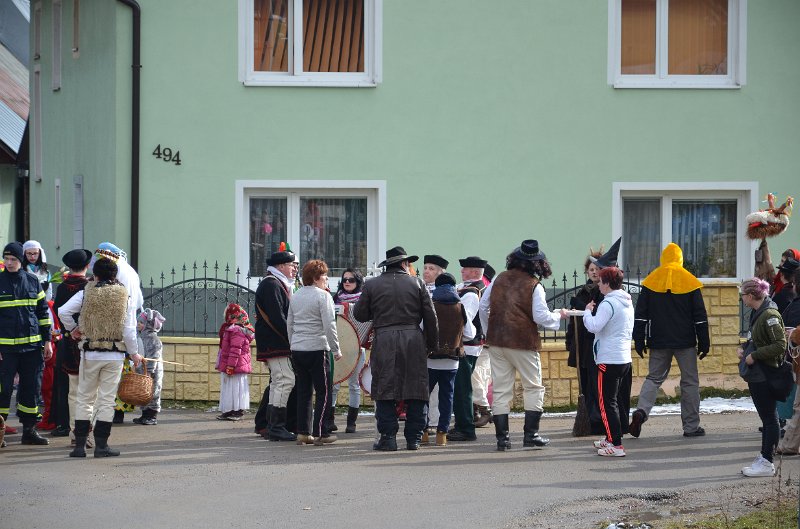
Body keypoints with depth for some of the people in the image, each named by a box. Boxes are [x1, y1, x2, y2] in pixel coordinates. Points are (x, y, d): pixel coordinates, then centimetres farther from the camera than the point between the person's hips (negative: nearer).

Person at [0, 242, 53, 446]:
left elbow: (43, 312, 14)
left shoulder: (33, 282, 9)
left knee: (30, 388, 7)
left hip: (31, 345, 3)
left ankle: (29, 430, 15)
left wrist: (47, 341, 10)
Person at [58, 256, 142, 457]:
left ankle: (80, 444, 6)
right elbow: (129, 330, -5)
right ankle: (101, 445, 3)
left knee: (85, 398, 9)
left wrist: (73, 328, 9)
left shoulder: (86, 293, -1)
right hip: (115, 355, 0)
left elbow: (63, 312, -9)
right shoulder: (125, 297, -2)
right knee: (107, 400, 4)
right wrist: (134, 353, 8)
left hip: (90, 353, 0)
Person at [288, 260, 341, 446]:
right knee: (323, 392, 1)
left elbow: (289, 324, 16)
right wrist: (336, 349, -7)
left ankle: (303, 432, 10)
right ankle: (320, 433, -3)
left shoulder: (296, 296, 11)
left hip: (297, 350, 7)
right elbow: (329, 326, -14)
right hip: (317, 348, -6)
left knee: (303, 391, 12)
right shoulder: (323, 296, -9)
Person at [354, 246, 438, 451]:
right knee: (416, 390, 7)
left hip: (384, 341, 0)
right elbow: (430, 317, 5)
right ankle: (413, 438, 7)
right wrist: (432, 343, 13)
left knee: (384, 390, 4)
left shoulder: (371, 285, 4)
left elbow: (360, 315, 8)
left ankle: (388, 437, -1)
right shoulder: (417, 283, 5)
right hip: (413, 340, 1)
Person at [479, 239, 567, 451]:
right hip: (524, 343, -4)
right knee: (533, 387, 9)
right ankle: (531, 435, 4)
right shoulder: (534, 285, -9)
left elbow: (483, 306, 10)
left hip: (497, 341, 4)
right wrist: (558, 317, 6)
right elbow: (540, 316, -13)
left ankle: (502, 437, 5)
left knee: (501, 389, 7)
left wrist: (488, 332, 21)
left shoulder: (499, 279, 5)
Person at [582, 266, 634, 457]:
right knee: (616, 400, 18)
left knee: (607, 402, -7)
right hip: (625, 358, 9)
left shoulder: (608, 304, -15)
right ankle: (611, 438, 27)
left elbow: (594, 326, -24)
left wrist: (587, 312, -6)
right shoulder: (628, 303, 14)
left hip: (609, 360, -9)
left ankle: (616, 445, -11)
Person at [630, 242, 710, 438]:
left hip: (659, 342, 2)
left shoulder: (651, 281, 2)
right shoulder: (689, 281, -3)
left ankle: (641, 410, -14)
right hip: (685, 342, -2)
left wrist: (639, 341, 7)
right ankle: (691, 426, 7)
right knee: (690, 382, 7)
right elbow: (700, 316, -2)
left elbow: (640, 314, 3)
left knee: (654, 378, 12)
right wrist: (704, 343, 2)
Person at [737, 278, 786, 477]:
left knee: (769, 418, -3)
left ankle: (767, 463, 0)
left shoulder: (770, 315, -19)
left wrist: (754, 355, -19)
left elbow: (780, 345, -23)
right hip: (756, 375, 10)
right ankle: (763, 459, 23)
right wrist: (745, 349, 7)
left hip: (765, 376, -10)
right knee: (766, 417, 16)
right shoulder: (757, 313, 11)